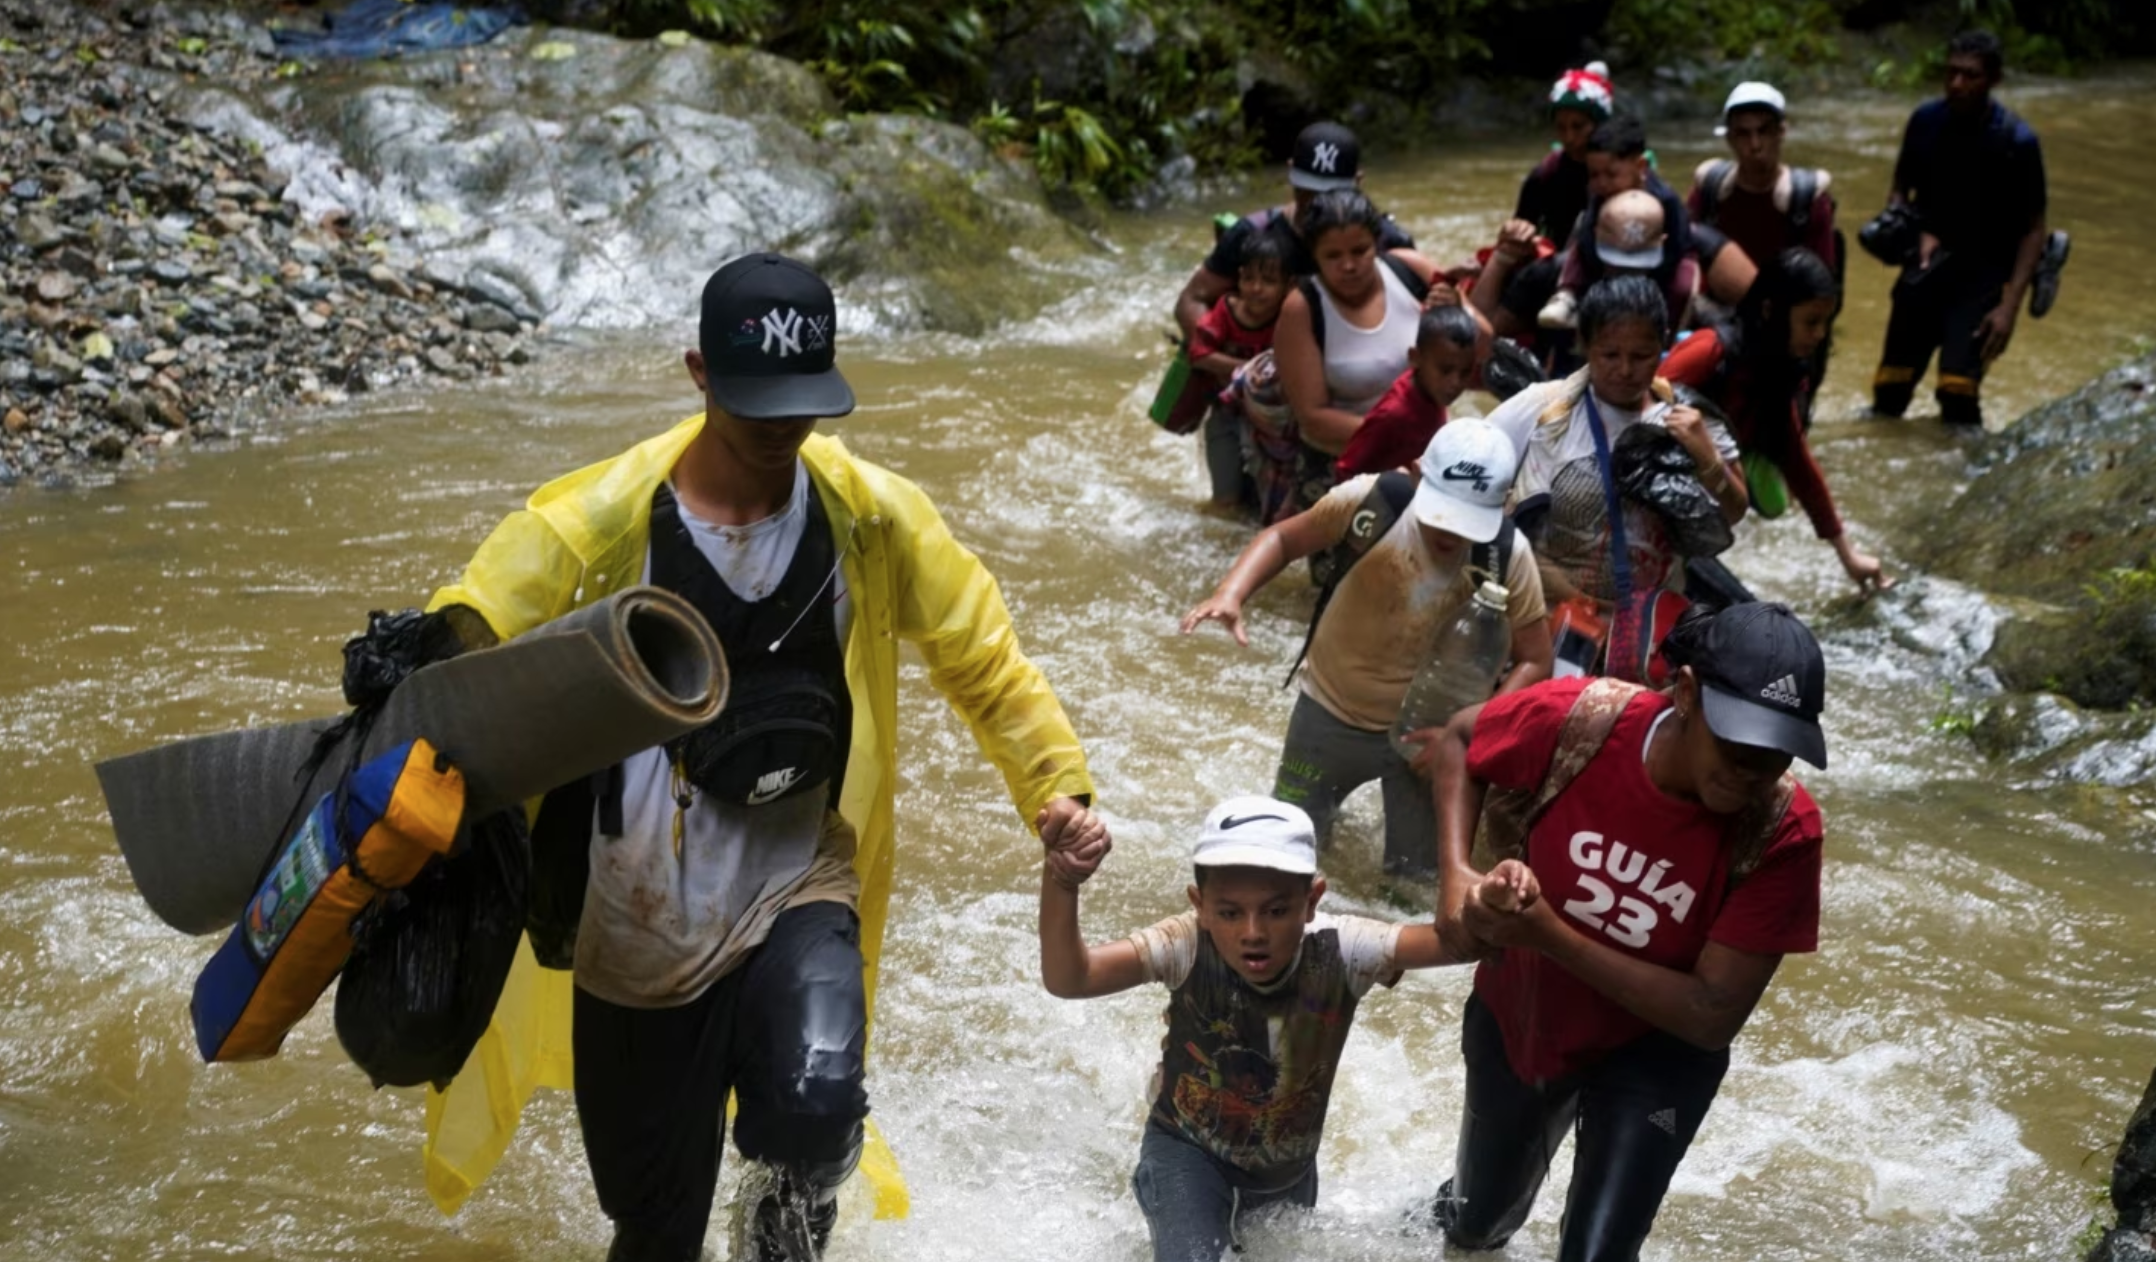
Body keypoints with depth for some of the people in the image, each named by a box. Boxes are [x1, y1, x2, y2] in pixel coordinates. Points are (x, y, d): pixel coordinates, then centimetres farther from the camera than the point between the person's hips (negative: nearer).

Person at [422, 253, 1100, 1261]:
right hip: (639, 935, 0)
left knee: (815, 1116, -29)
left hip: (800, 898, 0)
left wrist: (1055, 781, -8)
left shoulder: (871, 515, -5)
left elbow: (979, 655, 4)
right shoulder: (602, 522, -12)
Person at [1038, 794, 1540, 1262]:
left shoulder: (1339, 952, -27)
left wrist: (1488, 907, -58)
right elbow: (1067, 980, -44)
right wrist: (1060, 880, -63)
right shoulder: (1189, 946, -32)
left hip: (1287, 1163, 3)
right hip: (1187, 1149, -3)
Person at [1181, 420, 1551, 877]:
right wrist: (1230, 593, -27)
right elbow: (1283, 537, -9)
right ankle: (1326, 794, 48)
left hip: (1424, 733, 0)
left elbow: (1534, 660, -11)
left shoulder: (1509, 556, -22)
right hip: (1331, 712, 0)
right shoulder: (1372, 500, -26)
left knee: (1417, 876, 11)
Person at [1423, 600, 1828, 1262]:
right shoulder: (1576, 719, -31)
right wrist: (1456, 873, -25)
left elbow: (1712, 1018, -30)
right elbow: (1459, 738, -9)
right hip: (1518, 1015, 2)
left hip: (1654, 1053, -2)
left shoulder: (1784, 832, -33)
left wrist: (1548, 934, -37)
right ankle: (1461, 1209, 65)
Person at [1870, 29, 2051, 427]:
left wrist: (2009, 306, -16)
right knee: (1890, 387, 3)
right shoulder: (1926, 121, -3)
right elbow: (1900, 191, 11)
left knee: (1957, 388, -20)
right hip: (1929, 264, 4)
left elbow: (2034, 229, -7)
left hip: (1984, 274, -4)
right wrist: (1917, 233, -11)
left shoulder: (2016, 141, -13)